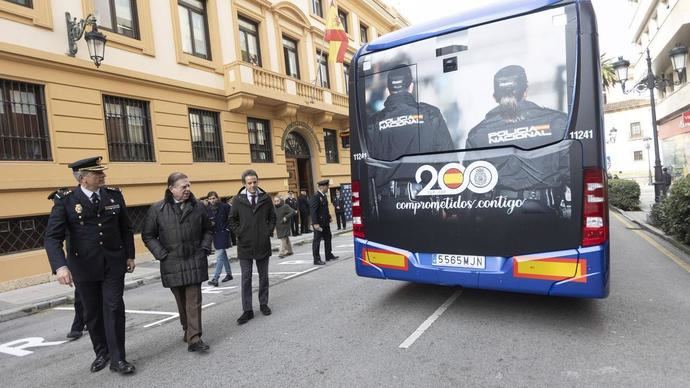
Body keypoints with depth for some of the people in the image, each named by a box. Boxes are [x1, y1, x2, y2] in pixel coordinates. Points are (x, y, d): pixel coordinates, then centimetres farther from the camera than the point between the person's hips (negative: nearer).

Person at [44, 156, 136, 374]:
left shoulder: (114, 195, -1)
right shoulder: (65, 200, -9)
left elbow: (126, 228, 7)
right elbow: (53, 236, -15)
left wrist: (130, 255, 5)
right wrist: (60, 266, -28)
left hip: (114, 264, 1)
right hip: (84, 267, 0)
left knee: (114, 309, -1)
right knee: (92, 313, 14)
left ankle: (117, 359, 9)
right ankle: (102, 353, 34)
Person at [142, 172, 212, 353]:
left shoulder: (198, 207, 1)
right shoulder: (157, 209, -3)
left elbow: (208, 230, 12)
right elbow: (148, 235, 3)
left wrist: (204, 249, 0)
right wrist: (161, 254, -5)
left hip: (194, 261, 0)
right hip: (172, 263, 0)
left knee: (194, 301, -3)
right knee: (181, 300, 14)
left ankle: (194, 338, -1)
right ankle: (187, 329, 33)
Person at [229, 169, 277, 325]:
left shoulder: (265, 198, -1)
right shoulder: (238, 200, -4)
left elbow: (272, 217, 9)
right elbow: (232, 220, 4)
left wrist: (268, 232, -1)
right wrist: (240, 233, -5)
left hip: (263, 244, 1)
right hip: (245, 245, -1)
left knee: (263, 277, 13)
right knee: (246, 279, 3)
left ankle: (263, 304, 28)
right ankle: (247, 310, 11)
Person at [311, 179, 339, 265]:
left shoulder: (323, 196, 11)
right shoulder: (316, 196, -17)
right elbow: (313, 211, -22)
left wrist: (329, 217, 13)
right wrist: (315, 223, -25)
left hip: (325, 223, 10)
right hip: (319, 223, -10)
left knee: (328, 238, 18)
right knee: (317, 240, -2)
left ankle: (329, 255, 31)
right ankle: (316, 259, 4)